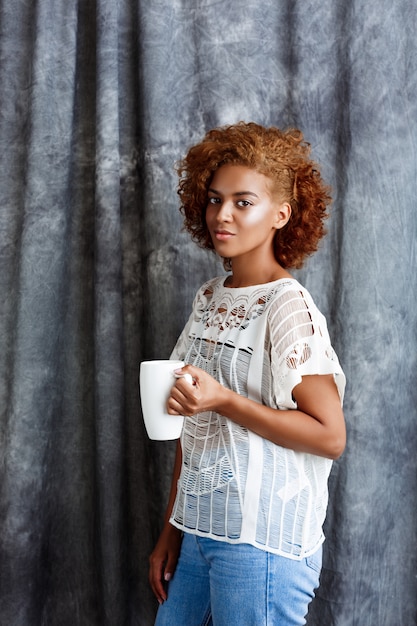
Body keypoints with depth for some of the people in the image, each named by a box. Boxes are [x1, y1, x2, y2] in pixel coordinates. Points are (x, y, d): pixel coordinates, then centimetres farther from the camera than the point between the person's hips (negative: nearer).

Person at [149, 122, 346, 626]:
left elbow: (330, 436, -15)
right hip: (198, 531, 7)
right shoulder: (209, 298, 8)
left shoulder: (288, 307, -13)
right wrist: (171, 529, 13)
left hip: (262, 542, -6)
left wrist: (224, 400, -23)